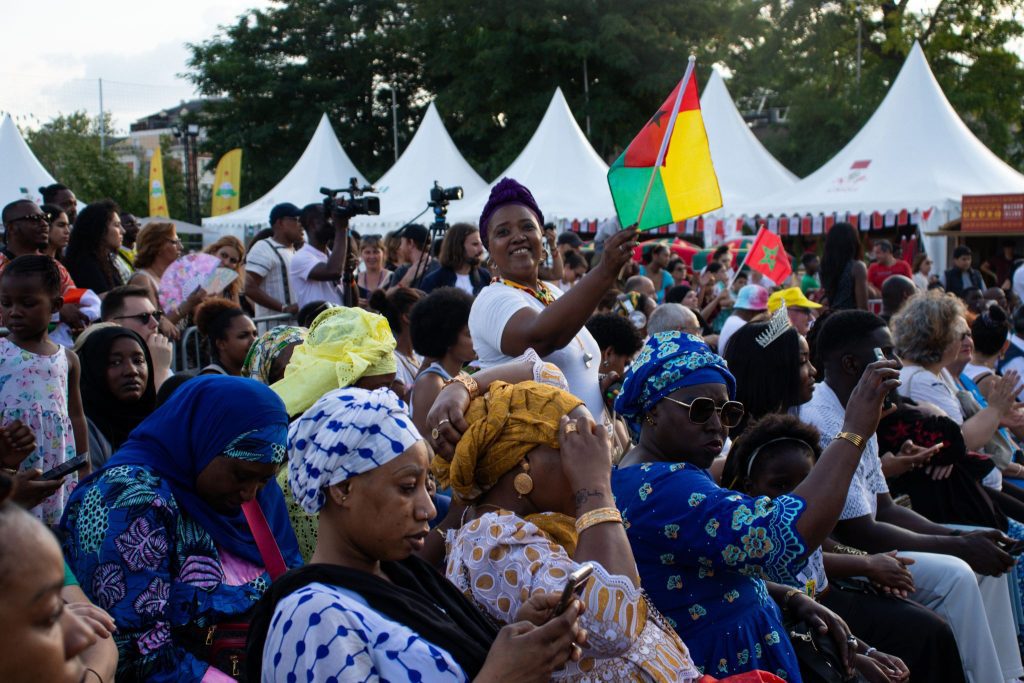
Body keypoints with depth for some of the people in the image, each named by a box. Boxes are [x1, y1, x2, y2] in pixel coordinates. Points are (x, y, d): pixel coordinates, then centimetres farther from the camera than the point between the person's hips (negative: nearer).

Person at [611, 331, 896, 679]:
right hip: (726, 664, -10)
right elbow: (783, 539, -32)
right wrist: (854, 430, -27)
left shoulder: (646, 477, 8)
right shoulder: (663, 489, -23)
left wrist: (790, 598, 0)